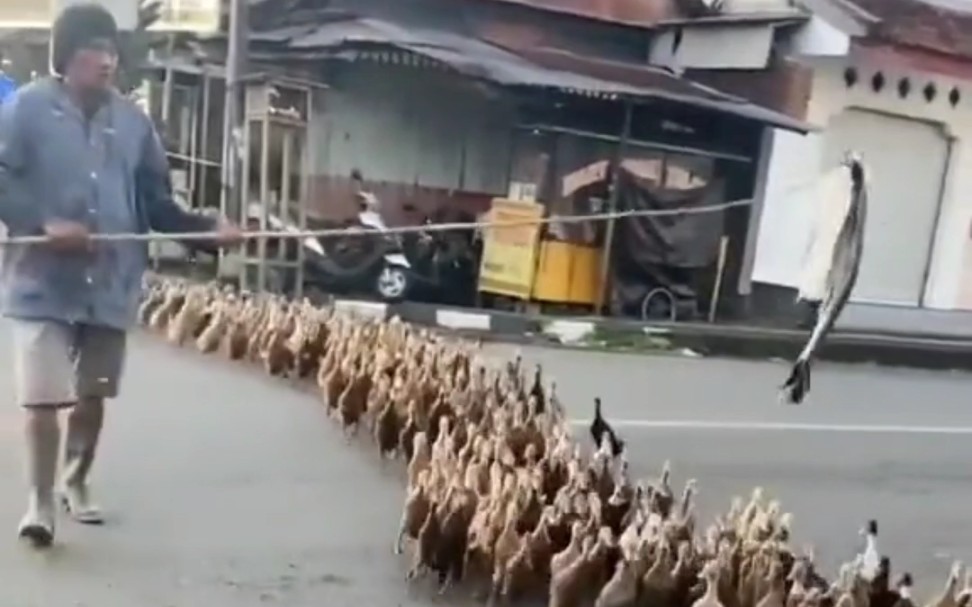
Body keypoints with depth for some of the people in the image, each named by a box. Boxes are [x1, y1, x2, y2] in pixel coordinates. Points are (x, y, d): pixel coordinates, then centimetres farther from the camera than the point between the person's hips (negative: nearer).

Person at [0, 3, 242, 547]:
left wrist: (208, 229, -8)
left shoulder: (134, 121, 6)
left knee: (94, 394, 15)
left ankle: (76, 482, 37)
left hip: (110, 281, 4)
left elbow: (157, 202, 5)